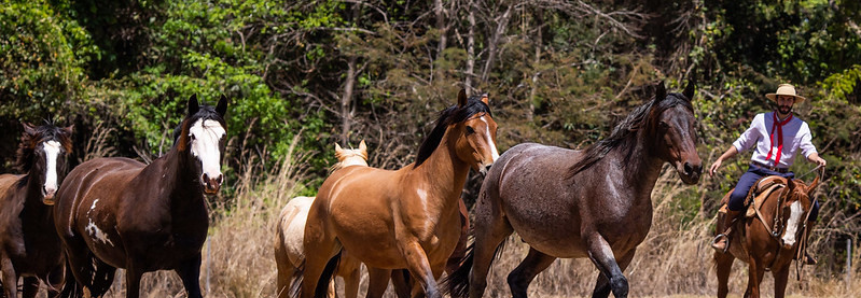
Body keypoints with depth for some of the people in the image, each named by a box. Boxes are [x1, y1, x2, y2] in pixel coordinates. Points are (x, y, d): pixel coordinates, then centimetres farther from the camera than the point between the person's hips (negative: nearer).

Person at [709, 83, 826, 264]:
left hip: (783, 175, 2)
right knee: (738, 196, -33)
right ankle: (725, 233, -8)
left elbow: (808, 149, -3)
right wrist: (721, 159, 8)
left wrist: (816, 159, -27)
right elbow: (742, 143, 15)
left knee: (812, 207, -14)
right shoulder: (761, 120, 9)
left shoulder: (801, 126, 9)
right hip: (757, 171, -2)